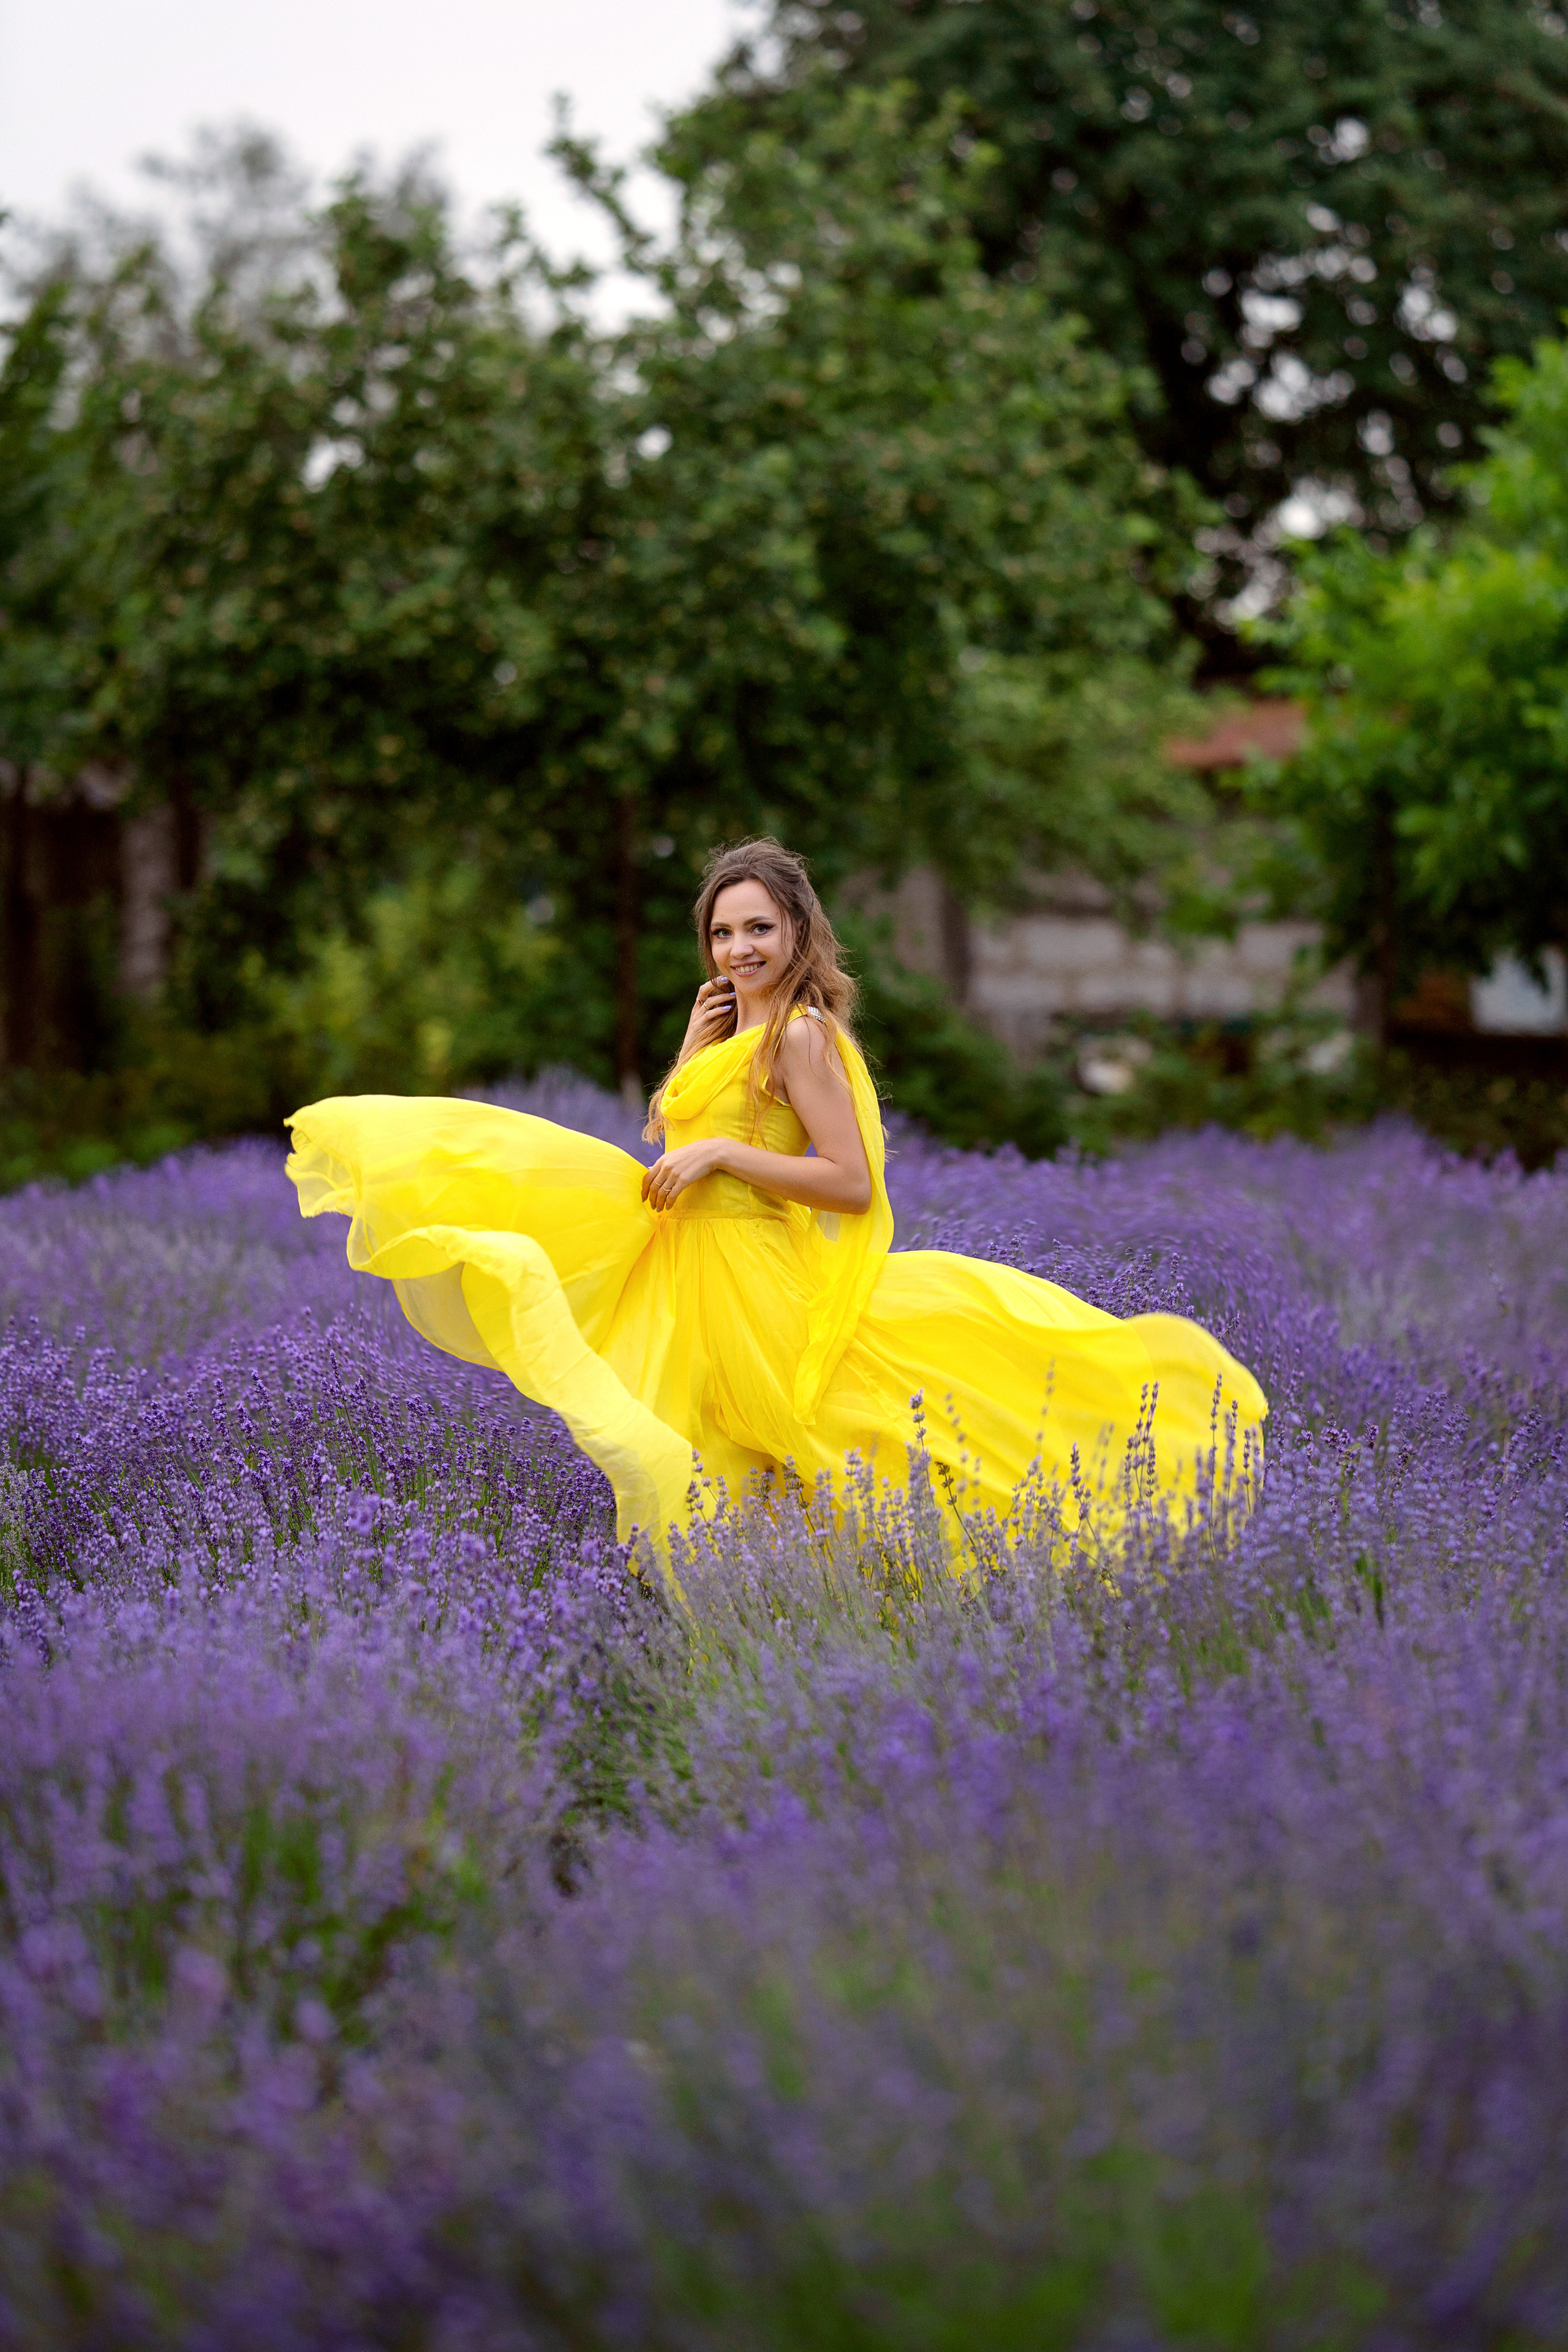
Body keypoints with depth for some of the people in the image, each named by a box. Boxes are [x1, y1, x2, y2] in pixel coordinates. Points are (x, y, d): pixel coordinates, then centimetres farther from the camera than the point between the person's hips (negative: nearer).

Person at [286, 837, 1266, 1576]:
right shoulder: (738, 1033, 16)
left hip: (747, 1278, -9)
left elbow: (853, 1184, -17)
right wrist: (694, 1045, 5)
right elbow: (664, 1141, 15)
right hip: (682, 1262, 9)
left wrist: (723, 1154, -17)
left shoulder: (801, 1035, -11)